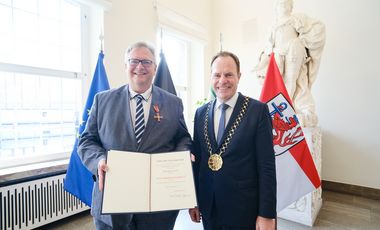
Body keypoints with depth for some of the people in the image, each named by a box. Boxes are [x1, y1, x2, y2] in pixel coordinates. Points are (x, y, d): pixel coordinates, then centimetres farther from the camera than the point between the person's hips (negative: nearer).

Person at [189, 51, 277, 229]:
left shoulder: (258, 110, -11)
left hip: (244, 210, -3)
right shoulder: (201, 112, 1)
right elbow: (196, 158, 5)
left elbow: (267, 165, -11)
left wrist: (267, 214, -10)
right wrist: (193, 200, 7)